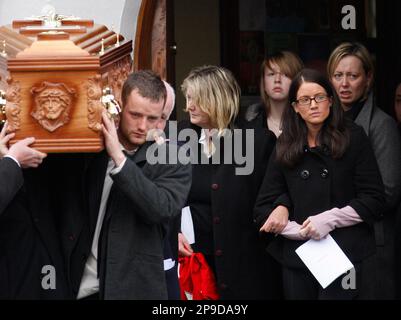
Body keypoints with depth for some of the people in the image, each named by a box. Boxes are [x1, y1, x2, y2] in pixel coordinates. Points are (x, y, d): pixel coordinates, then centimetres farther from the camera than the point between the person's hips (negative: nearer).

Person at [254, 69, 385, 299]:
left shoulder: (353, 138, -1)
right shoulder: (285, 148, 7)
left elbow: (374, 200, -4)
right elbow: (264, 209, 6)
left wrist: (329, 219, -15)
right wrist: (300, 231, -10)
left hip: (349, 256, -3)